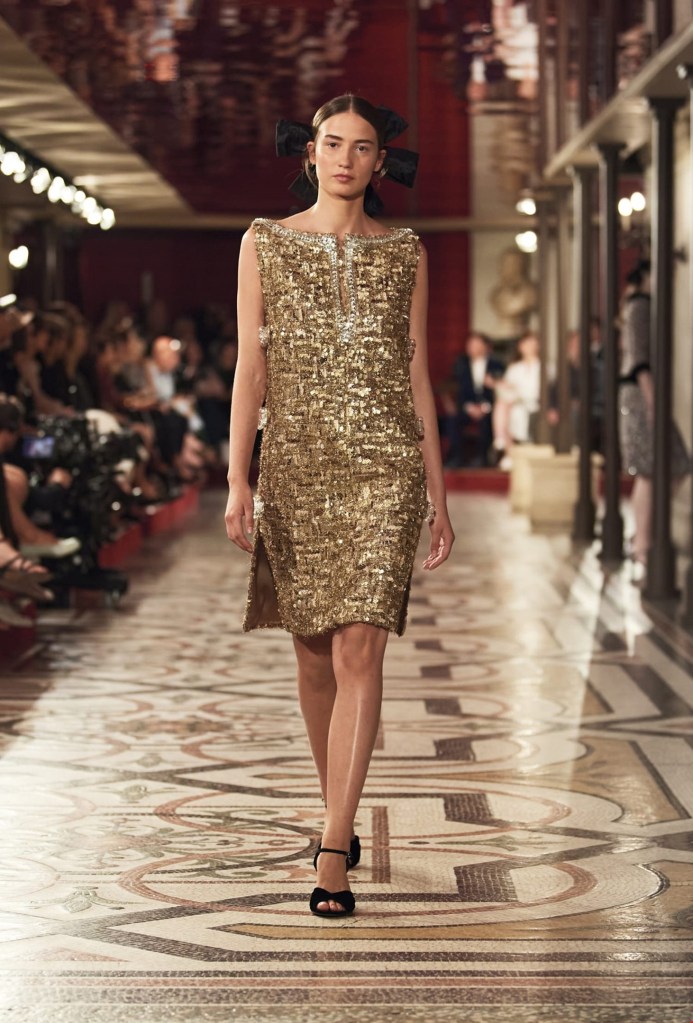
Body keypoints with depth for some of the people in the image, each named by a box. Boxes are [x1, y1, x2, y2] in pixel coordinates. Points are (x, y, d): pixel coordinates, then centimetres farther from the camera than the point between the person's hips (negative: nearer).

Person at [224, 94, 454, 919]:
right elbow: (251, 366, 2)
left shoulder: (404, 255, 8)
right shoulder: (265, 245, 7)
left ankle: (332, 852, -14)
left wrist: (437, 494, 7)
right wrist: (237, 481, -6)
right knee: (314, 651, 10)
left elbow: (417, 376, 10)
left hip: (384, 466, -1)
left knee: (359, 648, -13)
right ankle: (340, 815, 30)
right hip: (296, 464, 1)